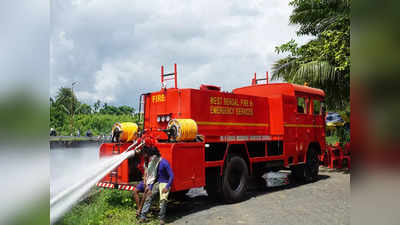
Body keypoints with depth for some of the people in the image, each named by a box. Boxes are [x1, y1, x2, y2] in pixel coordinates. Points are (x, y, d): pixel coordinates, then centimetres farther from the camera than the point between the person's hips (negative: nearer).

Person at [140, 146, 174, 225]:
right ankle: (142, 216, 14)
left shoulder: (164, 163, -18)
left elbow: (171, 175, -18)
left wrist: (167, 187, -22)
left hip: (164, 183, -7)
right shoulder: (153, 163, 6)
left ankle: (162, 219, -9)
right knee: (148, 198, 5)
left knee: (163, 199, -21)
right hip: (156, 183, 7)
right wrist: (150, 188, 11)